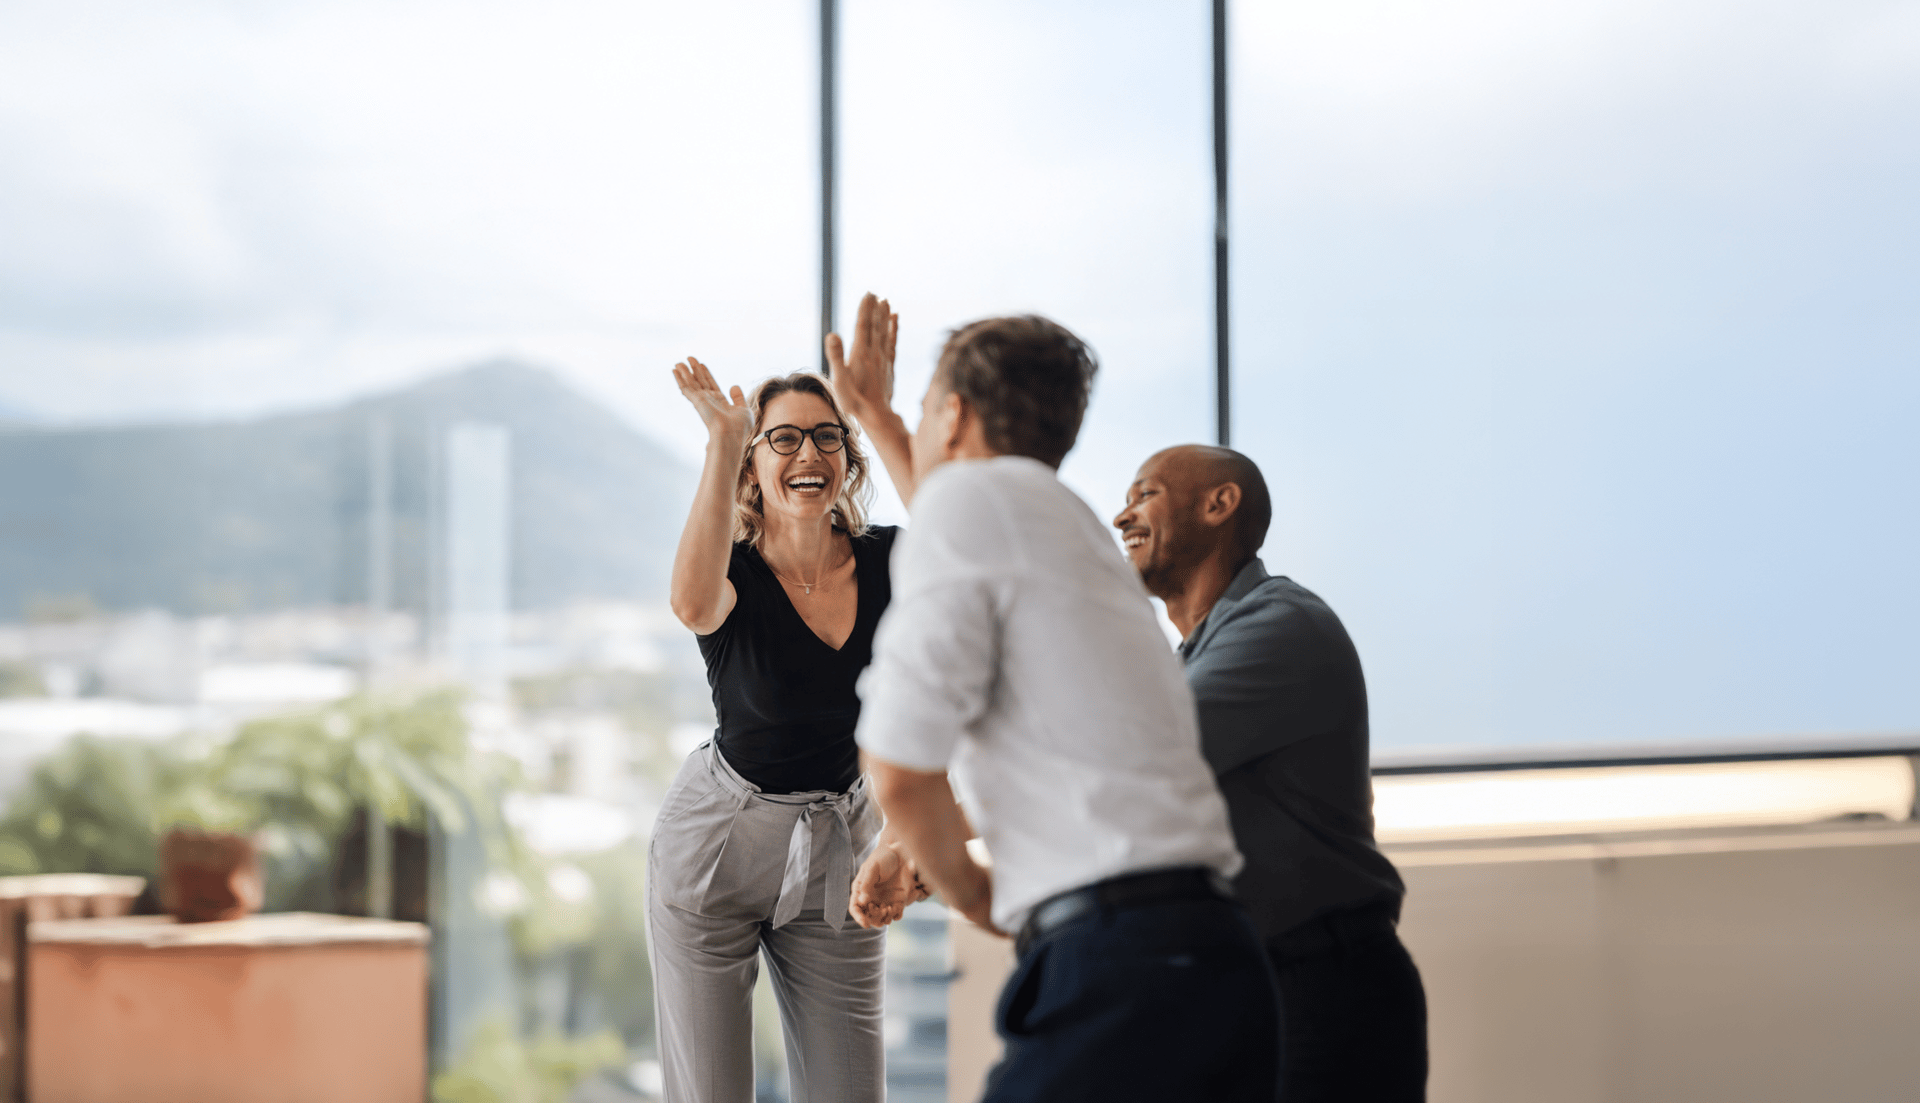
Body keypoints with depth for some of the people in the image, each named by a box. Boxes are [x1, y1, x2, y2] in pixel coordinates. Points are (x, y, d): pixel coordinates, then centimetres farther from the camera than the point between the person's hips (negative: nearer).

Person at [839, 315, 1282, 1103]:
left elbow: (900, 769, -11)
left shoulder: (969, 492, -2)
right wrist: (876, 419, 64)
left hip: (1117, 971, -9)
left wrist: (968, 893, 7)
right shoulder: (1075, 525, 24)